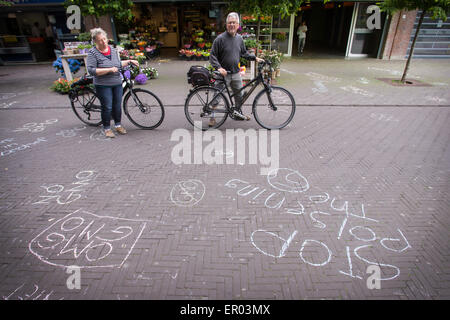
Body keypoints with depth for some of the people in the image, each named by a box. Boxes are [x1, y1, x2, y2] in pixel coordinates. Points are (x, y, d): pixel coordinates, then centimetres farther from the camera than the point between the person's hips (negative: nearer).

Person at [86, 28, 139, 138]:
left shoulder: (113, 50, 10)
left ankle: (118, 125, 29)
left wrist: (129, 61, 17)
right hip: (103, 85, -5)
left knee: (117, 106, 10)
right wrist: (109, 69, -21)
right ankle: (107, 128, 15)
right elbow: (91, 70, -16)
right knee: (107, 107, -1)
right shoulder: (93, 53, -8)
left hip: (117, 84, 5)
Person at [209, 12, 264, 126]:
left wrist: (255, 58, 8)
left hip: (236, 73, 6)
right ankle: (212, 116, 14)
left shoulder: (239, 38, 9)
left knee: (239, 94, 14)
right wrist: (219, 67, -24)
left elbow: (244, 53, 20)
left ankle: (238, 113, 34)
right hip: (223, 74, -5)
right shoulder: (220, 38, -9)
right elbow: (212, 55, -10)